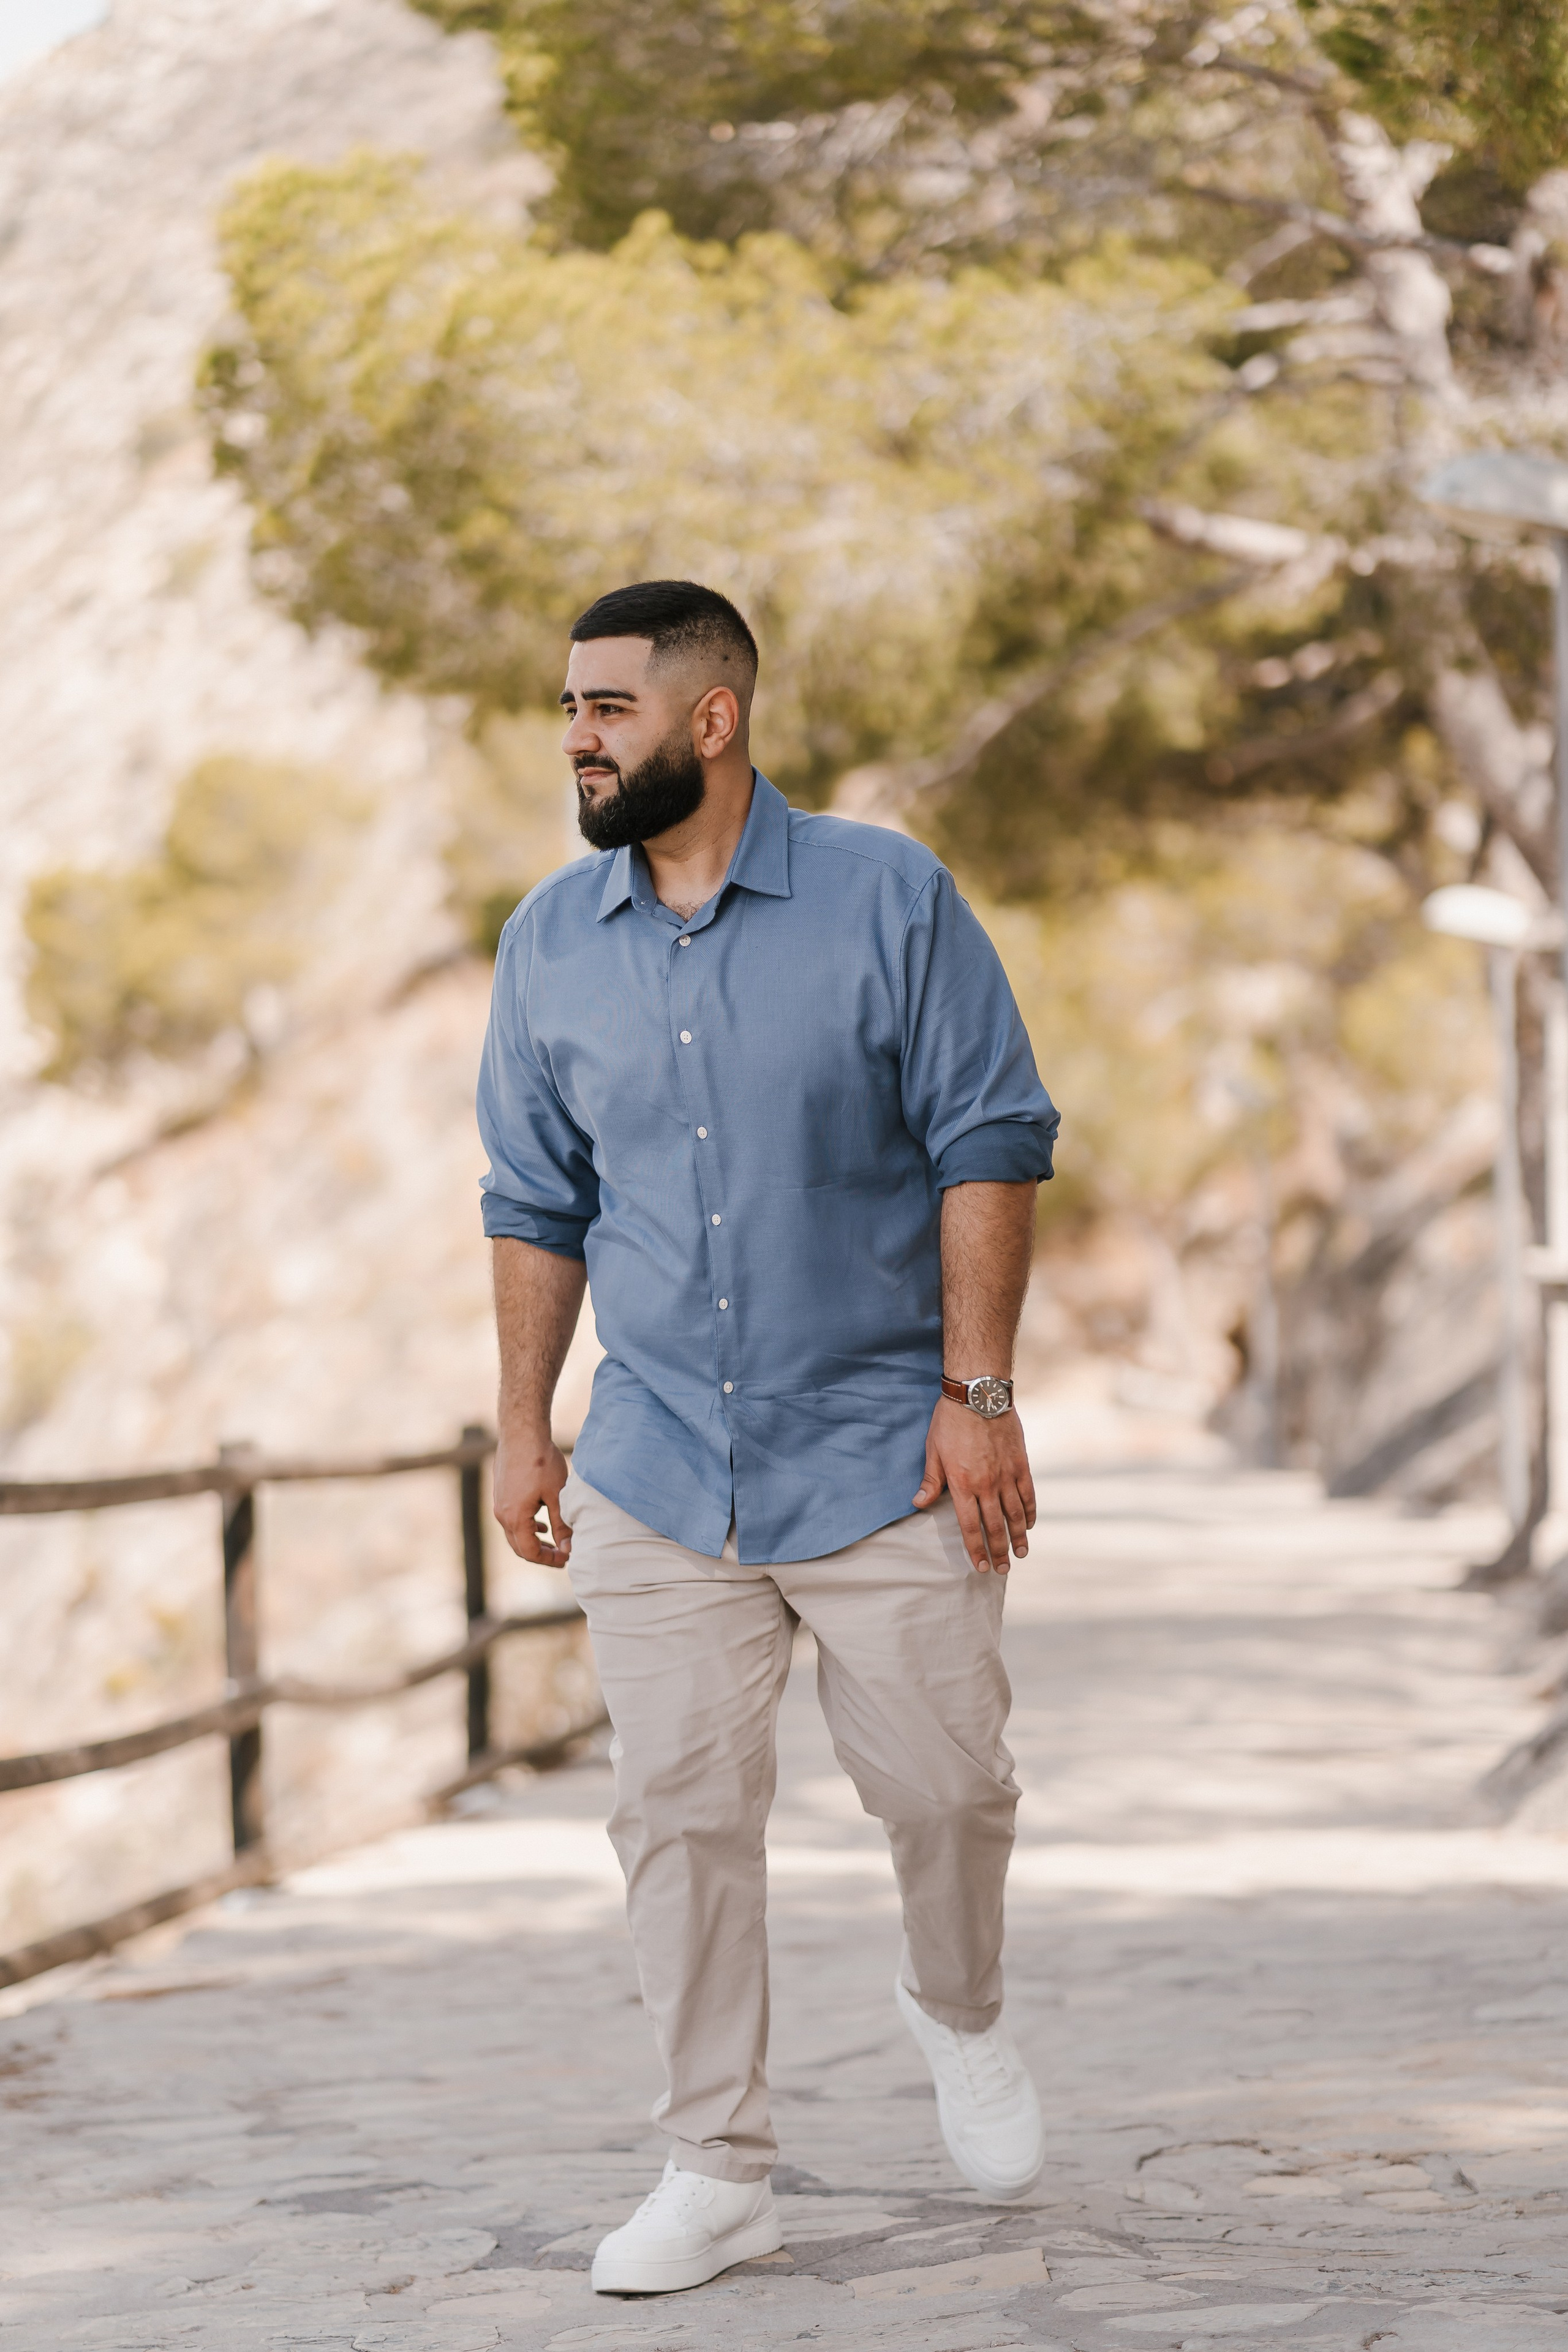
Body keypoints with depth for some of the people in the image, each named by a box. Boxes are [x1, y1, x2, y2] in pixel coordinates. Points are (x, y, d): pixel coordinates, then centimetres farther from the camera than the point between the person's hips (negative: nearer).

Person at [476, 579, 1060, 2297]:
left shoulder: (887, 898, -5)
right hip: (657, 1468, 3)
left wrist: (979, 1394, -11)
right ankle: (717, 2172, 9)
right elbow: (538, 1202, 13)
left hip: (882, 1450, -3)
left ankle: (959, 2013, 32)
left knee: (943, 1783, -1)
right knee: (680, 1813, 0)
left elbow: (990, 1144, -5)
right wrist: (521, 1430, 9)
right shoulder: (550, 942, 6)